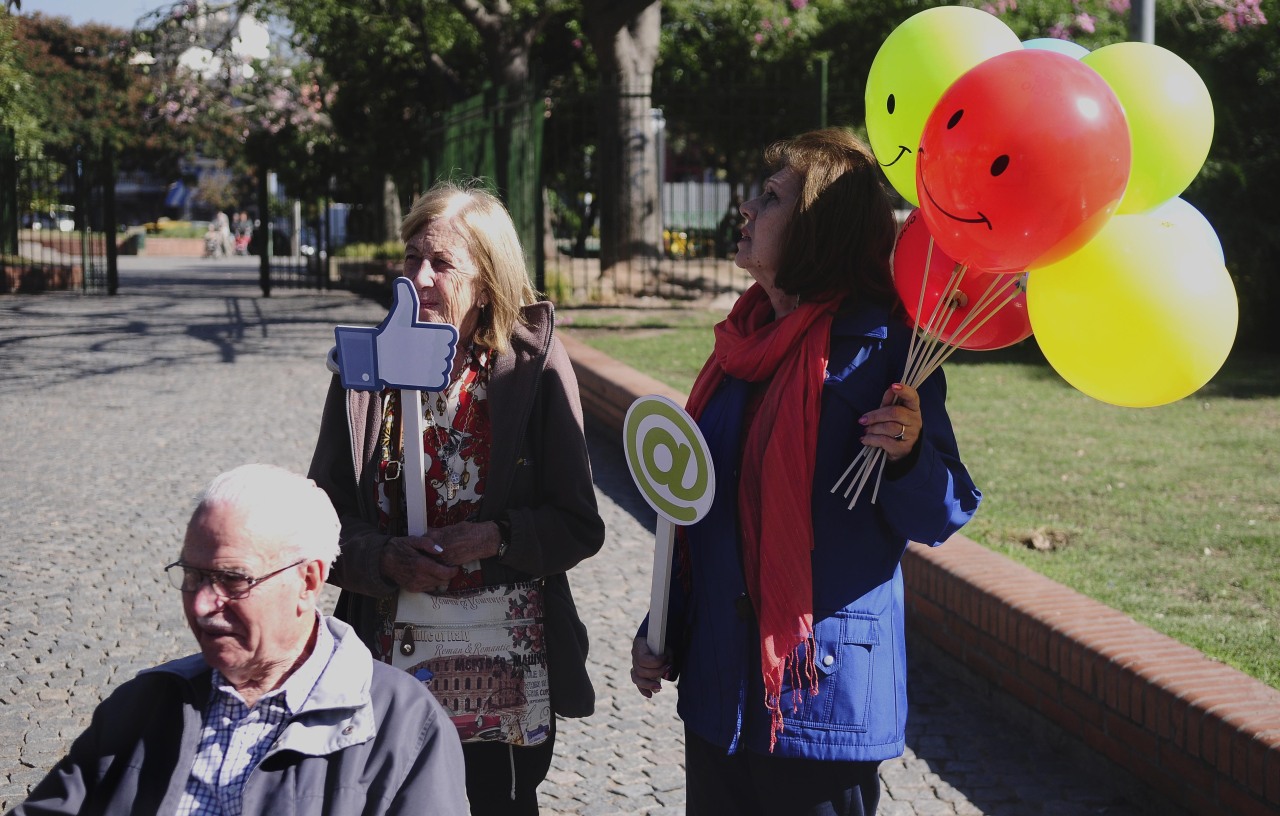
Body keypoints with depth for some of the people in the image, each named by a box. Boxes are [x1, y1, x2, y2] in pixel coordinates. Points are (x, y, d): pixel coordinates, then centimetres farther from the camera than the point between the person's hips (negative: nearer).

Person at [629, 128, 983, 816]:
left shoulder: (879, 349, -13)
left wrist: (907, 454, -31)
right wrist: (662, 631, 16)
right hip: (717, 680, 7)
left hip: (821, 690, -7)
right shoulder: (746, 342, 9)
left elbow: (938, 520, -12)